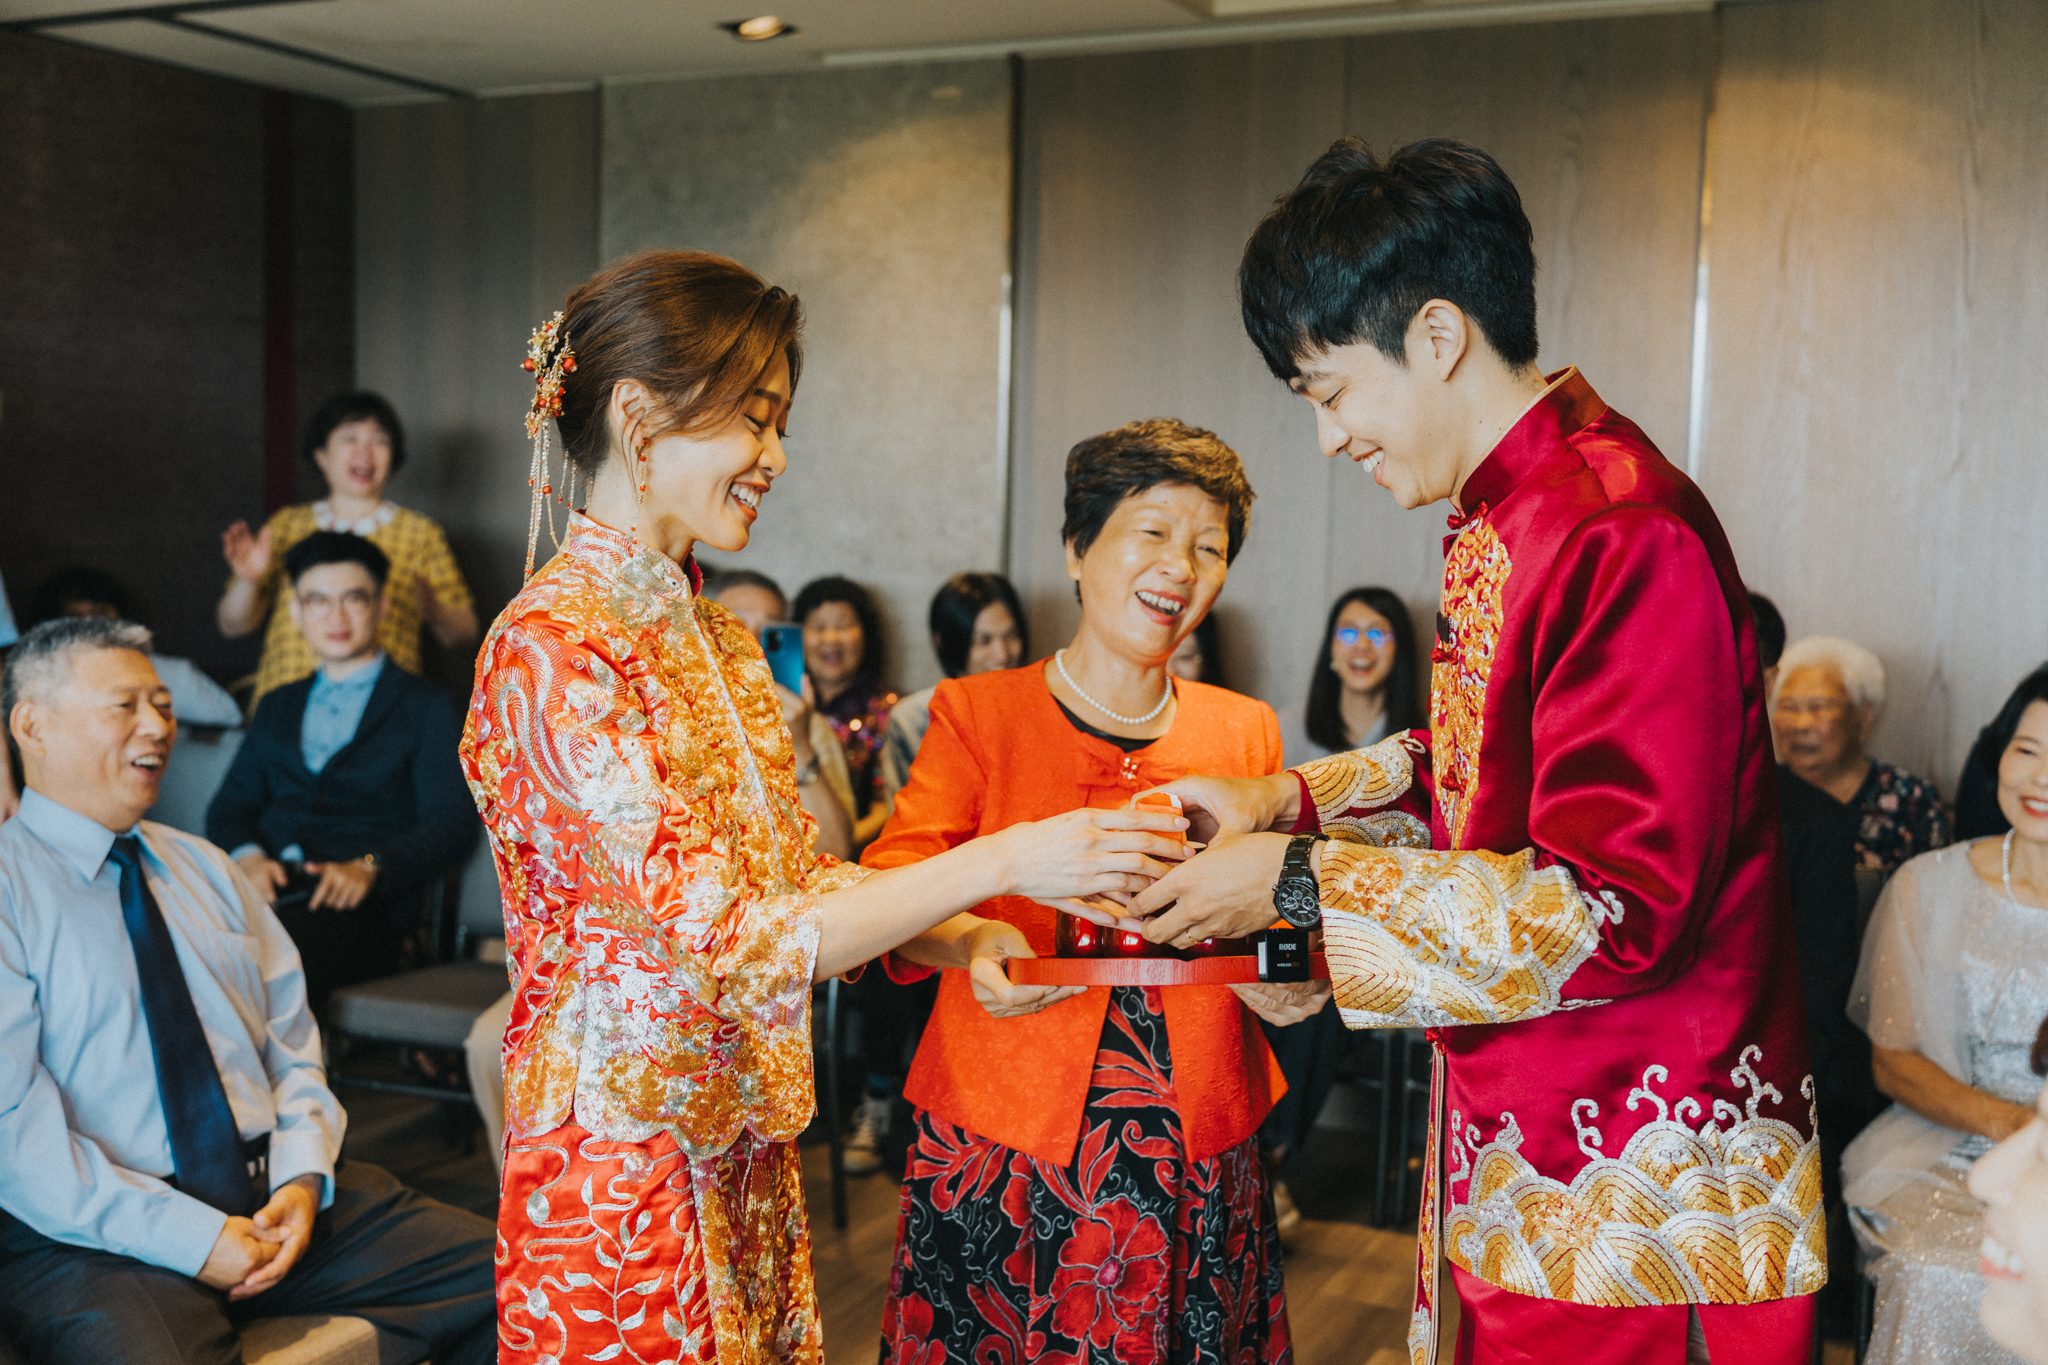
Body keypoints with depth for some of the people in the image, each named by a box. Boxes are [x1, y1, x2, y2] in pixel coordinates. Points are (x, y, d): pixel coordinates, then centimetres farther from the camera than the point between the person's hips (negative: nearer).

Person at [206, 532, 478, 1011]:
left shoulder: (422, 707, 13)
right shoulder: (277, 707, 30)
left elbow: (453, 825, 1)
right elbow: (230, 805, 19)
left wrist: (369, 867, -16)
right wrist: (247, 855, -5)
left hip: (360, 904, -3)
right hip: (266, 889, 4)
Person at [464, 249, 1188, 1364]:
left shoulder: (718, 640, 10)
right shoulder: (550, 647, -19)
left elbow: (797, 881, 8)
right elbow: (732, 937, -24)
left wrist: (967, 935, -7)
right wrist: (1000, 862, -22)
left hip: (744, 1146, 8)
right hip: (623, 1174, -8)